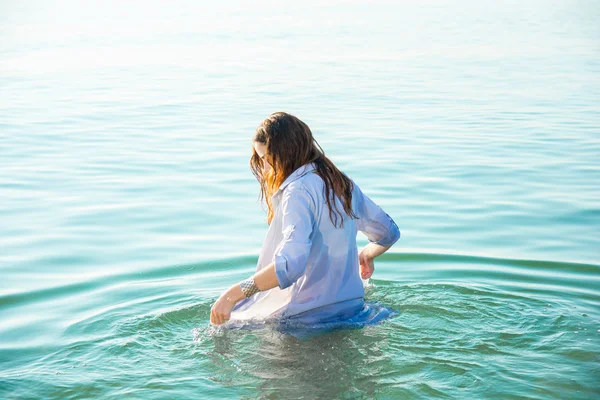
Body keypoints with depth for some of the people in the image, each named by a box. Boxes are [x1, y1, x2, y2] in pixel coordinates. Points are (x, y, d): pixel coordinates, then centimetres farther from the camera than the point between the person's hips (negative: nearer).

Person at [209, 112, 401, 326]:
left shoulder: (299, 190, -17)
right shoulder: (342, 183, 9)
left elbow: (290, 264, -30)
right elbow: (389, 233, 20)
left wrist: (233, 295, -26)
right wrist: (366, 254, 41)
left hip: (309, 318, -9)